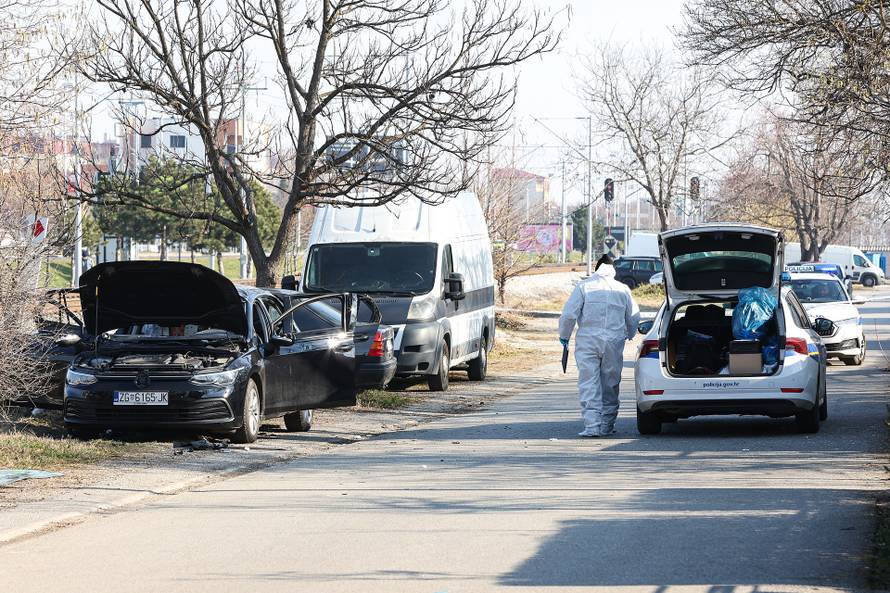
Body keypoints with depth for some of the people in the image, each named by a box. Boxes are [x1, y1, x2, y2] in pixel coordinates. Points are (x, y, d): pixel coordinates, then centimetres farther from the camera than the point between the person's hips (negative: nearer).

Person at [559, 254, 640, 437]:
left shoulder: (584, 287, 2)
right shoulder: (623, 289, 11)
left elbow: (569, 314, -5)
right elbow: (634, 318, 17)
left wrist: (564, 335, 11)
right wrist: (628, 335, 38)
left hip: (588, 341, -2)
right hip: (614, 342, 2)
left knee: (589, 385, -4)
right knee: (610, 385, 12)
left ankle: (592, 425, -15)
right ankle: (607, 425, 15)